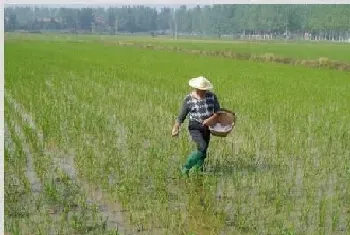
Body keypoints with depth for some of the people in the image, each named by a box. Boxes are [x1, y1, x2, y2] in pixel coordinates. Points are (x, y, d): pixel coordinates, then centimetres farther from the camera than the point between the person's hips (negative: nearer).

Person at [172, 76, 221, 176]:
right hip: (195, 127, -4)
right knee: (202, 147, -22)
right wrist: (176, 128, -14)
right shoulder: (188, 99, -6)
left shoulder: (212, 96, 0)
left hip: (207, 128, 4)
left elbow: (218, 111, 0)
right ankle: (186, 167, -8)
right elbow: (181, 116, -4)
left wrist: (212, 118, -20)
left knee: (203, 152, 10)